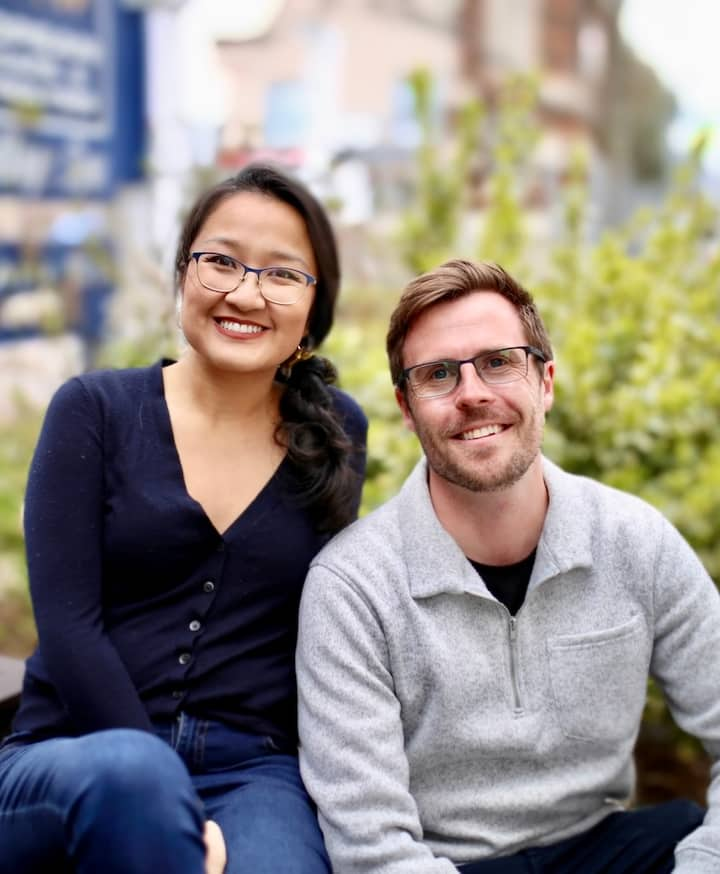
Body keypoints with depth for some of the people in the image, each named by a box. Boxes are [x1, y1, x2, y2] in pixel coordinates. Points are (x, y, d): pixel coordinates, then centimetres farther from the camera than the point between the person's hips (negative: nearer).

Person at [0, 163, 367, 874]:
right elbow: (67, 625, -7)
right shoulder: (94, 410, 0)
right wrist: (162, 797, -16)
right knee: (131, 768, -35)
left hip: (252, 771, 1)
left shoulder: (338, 435, 6)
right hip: (75, 764, -1)